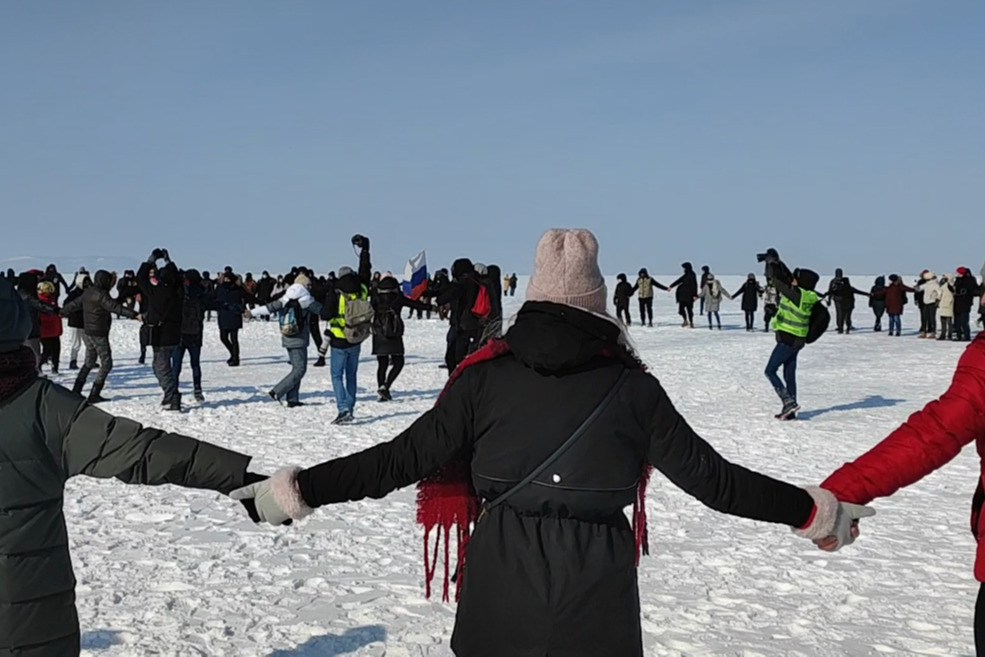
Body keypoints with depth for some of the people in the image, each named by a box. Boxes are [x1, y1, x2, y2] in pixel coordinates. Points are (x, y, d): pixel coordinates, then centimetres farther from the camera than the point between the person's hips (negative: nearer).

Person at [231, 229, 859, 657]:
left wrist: (295, 490, 1)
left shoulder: (487, 376, -5)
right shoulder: (633, 387, -5)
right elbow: (714, 478, -2)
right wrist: (816, 510, 9)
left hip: (499, 596, 0)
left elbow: (404, 459, -7)